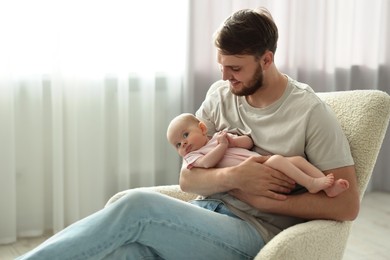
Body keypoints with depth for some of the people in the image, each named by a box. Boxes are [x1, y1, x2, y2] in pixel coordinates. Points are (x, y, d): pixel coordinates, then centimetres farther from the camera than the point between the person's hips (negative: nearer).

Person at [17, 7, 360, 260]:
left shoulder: (309, 111, -5)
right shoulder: (221, 95, 11)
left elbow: (347, 205, -8)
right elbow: (188, 178, 8)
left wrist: (263, 198, -12)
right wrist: (233, 176, -13)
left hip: (256, 231, -5)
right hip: (205, 214, 5)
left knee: (139, 205, -31)